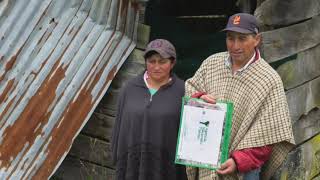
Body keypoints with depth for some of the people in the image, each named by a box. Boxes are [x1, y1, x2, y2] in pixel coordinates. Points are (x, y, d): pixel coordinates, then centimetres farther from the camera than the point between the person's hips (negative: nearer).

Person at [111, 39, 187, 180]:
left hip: (167, 167, -3)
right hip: (133, 165, 3)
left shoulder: (183, 92, -6)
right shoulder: (130, 89, 3)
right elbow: (120, 127, 8)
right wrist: (118, 161, 6)